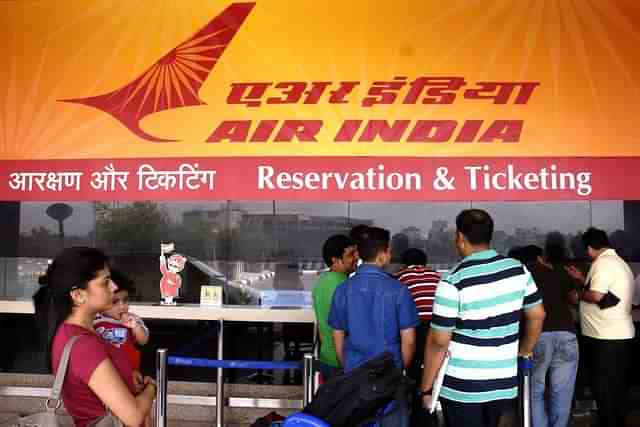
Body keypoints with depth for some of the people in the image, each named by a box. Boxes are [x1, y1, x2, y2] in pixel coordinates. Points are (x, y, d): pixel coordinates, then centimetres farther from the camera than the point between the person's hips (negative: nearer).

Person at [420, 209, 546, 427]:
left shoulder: (453, 281, -17)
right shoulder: (518, 269, -1)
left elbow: (439, 341, -14)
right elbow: (537, 315, 9)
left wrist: (426, 388, -4)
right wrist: (524, 351, 25)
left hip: (462, 386, -5)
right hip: (504, 382, 5)